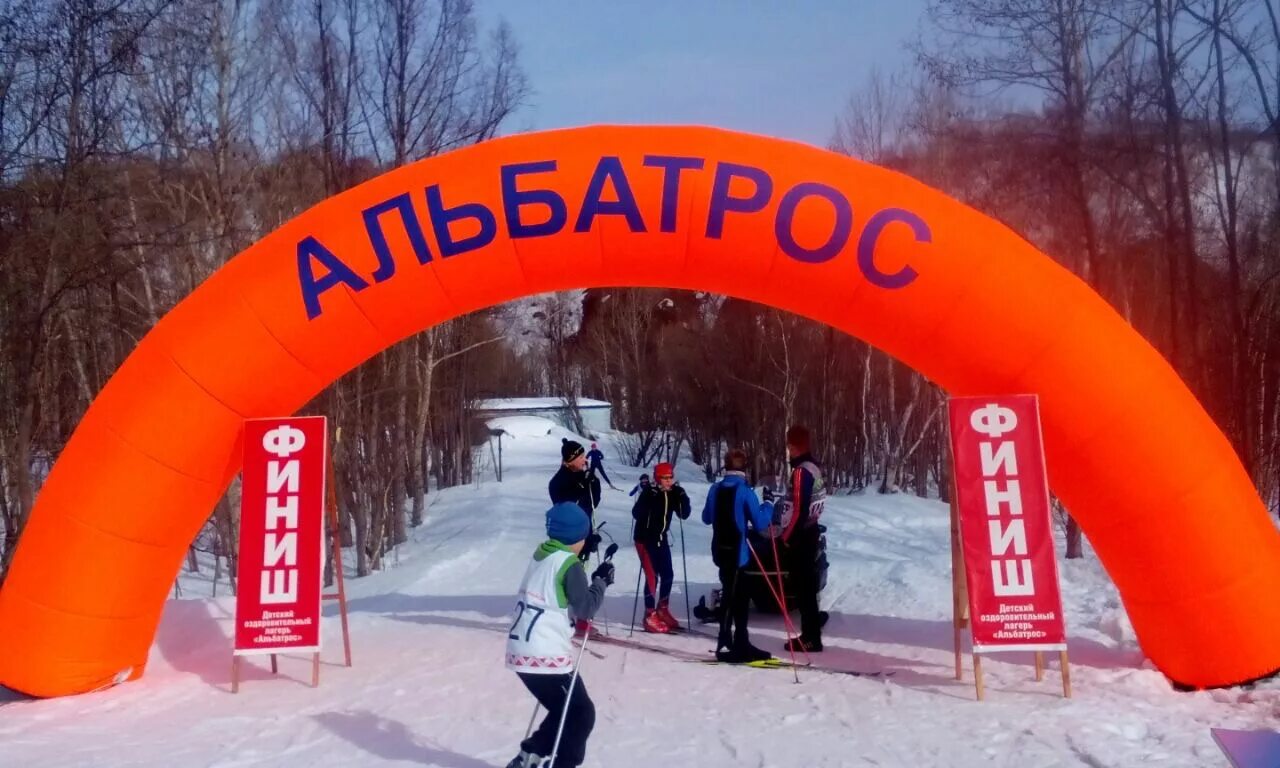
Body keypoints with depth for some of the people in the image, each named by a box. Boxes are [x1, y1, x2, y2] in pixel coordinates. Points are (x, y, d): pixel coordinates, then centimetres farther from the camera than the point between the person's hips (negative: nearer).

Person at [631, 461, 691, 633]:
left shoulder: (673, 493, -1)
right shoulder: (649, 493, -18)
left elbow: (684, 515, -2)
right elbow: (636, 513, -27)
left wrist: (683, 497, -17)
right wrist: (649, 498, -40)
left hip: (661, 539, 6)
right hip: (645, 539, -6)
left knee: (668, 574, 9)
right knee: (652, 576, -10)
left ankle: (662, 610, 27)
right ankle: (650, 616, -3)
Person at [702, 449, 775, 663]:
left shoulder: (715, 489, 4)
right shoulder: (745, 491, -14)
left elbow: (706, 517, 16)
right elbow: (760, 523, -13)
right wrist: (768, 507, 4)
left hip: (721, 551, 7)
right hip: (737, 552, -7)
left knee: (741, 596, 15)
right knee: (731, 597, -3)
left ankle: (741, 643, 21)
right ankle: (724, 646, -2)